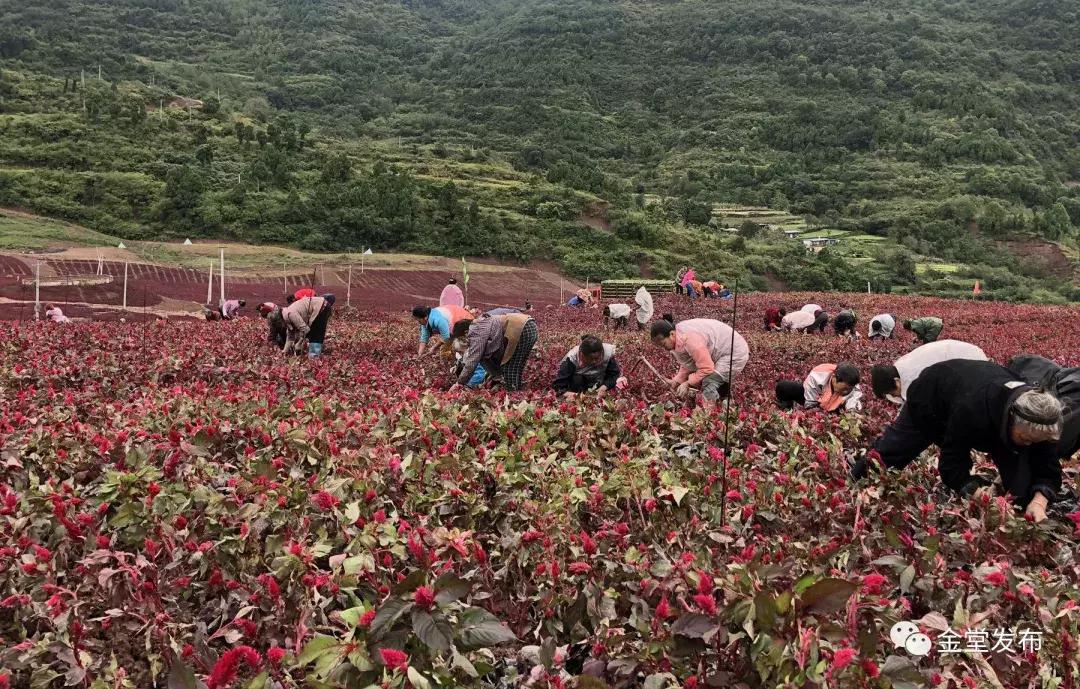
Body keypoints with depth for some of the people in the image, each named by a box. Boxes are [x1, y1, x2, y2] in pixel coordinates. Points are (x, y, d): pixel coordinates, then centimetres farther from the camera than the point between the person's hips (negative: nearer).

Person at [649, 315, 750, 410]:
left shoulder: (690, 339, -35)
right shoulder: (678, 337, -3)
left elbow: (706, 368, -30)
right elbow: (687, 364, 6)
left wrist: (688, 383, -21)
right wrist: (677, 380, -5)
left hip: (736, 353, -10)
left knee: (709, 383, -19)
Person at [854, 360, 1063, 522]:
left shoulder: (1036, 420, -34)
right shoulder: (972, 410, -50)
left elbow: (1049, 468, -25)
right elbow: (952, 465, -41)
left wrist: (1039, 501, -44)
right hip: (928, 401, -4)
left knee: (1019, 470, -18)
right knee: (883, 456, 11)